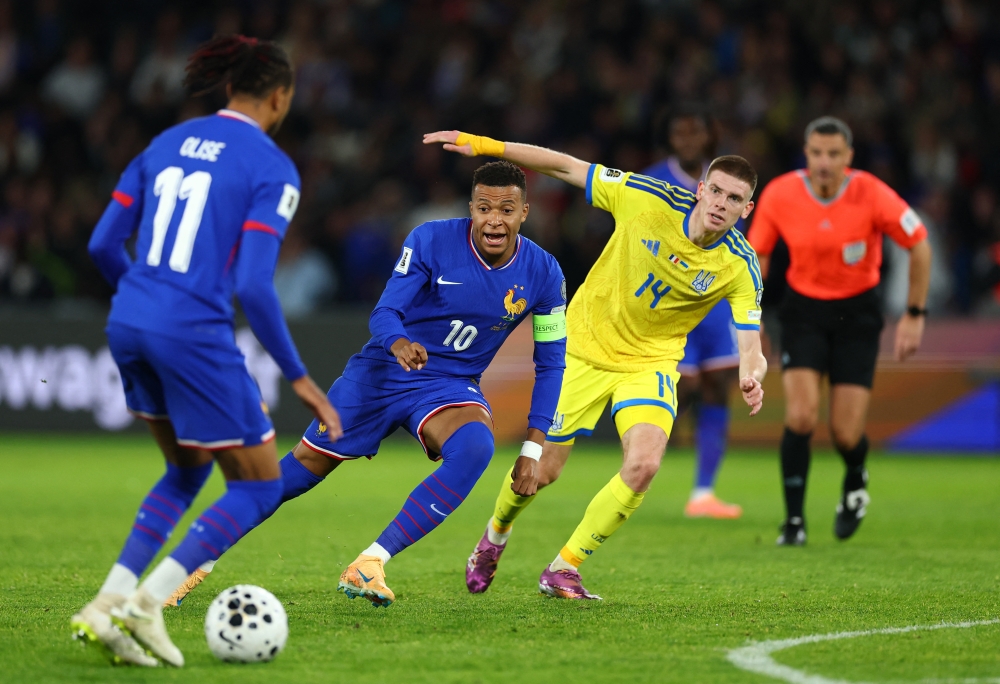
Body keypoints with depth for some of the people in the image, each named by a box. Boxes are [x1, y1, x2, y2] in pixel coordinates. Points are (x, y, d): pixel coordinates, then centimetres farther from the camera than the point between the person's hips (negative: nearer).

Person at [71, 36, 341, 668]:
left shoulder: (167, 143, 13)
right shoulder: (273, 169, -6)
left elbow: (103, 243, 12)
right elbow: (253, 285, -16)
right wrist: (299, 378, -8)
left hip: (128, 326, 7)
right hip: (196, 335, -7)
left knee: (188, 470, 26)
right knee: (259, 488, 8)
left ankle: (108, 604, 12)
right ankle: (148, 604, -7)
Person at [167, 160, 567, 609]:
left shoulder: (543, 273, -10)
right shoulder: (432, 241, -16)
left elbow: (551, 362, -1)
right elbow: (384, 311, -18)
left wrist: (534, 446, -8)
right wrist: (399, 343, -43)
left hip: (451, 387, 1)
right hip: (382, 373, -1)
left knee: (475, 448, -32)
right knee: (309, 462, 3)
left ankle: (369, 565, -30)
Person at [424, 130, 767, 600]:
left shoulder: (739, 268, -18)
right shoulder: (648, 200, -20)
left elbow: (750, 345, -22)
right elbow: (566, 167, -13)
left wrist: (752, 376, -47)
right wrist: (485, 145, -17)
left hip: (651, 362, 0)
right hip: (585, 347, 0)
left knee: (644, 465, -24)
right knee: (540, 469, 4)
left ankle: (563, 569, -5)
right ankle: (495, 535, 41)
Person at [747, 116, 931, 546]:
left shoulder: (872, 195, -20)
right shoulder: (779, 194, -14)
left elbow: (919, 246, -7)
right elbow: (757, 254, 2)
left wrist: (915, 316, -4)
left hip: (857, 313, -1)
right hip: (803, 309, 1)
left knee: (846, 434, -4)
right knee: (801, 416, -18)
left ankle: (855, 483, 33)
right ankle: (794, 521, -3)